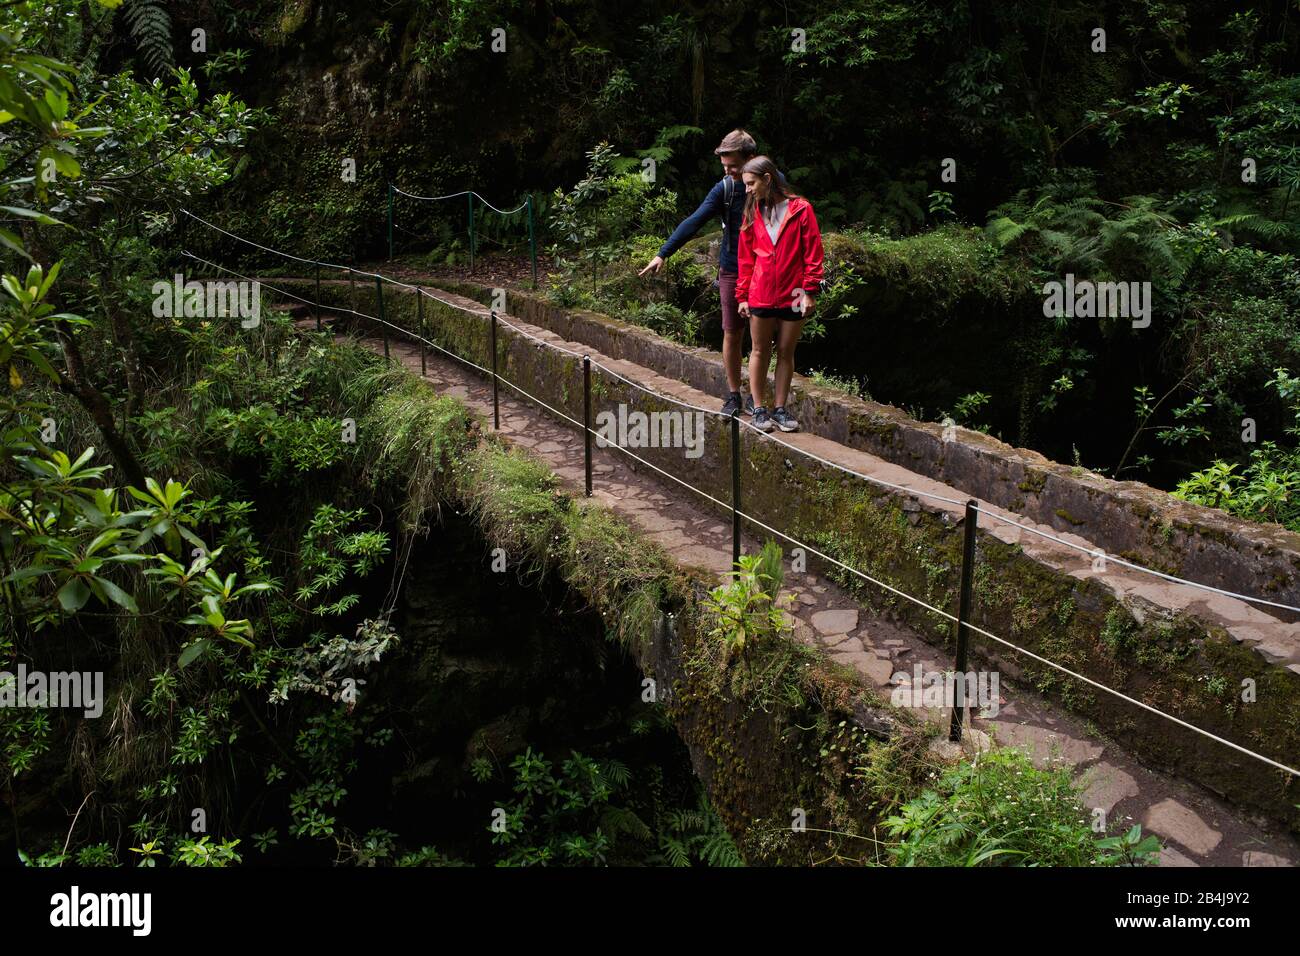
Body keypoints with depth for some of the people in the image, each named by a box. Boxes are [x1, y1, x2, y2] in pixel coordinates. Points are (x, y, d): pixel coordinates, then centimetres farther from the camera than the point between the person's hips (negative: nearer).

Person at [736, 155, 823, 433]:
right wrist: (742, 295, 4)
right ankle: (759, 409, 15)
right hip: (760, 295, 2)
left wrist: (809, 291, -10)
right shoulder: (752, 213, 5)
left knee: (786, 352, 8)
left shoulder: (800, 209, -6)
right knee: (759, 351, 7)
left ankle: (780, 408, 17)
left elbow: (813, 253, -6)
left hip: (793, 296, -2)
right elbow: (746, 258, 8)